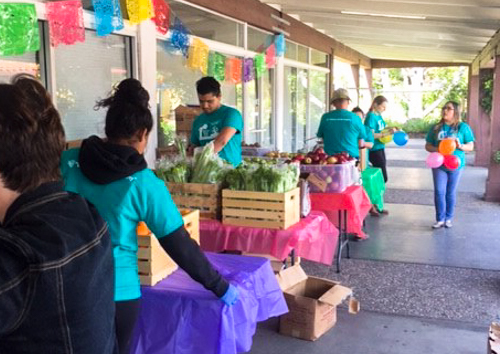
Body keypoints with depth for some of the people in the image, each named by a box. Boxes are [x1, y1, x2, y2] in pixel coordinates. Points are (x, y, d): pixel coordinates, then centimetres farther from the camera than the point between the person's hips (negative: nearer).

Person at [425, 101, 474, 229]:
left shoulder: (463, 127, -1)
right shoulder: (436, 127, 5)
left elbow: (471, 146, 1)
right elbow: (428, 145, 9)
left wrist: (460, 146, -20)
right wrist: (436, 149, -13)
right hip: (439, 165, 2)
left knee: (451, 193, 8)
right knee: (439, 192, -1)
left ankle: (448, 218, 21)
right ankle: (440, 219, 9)